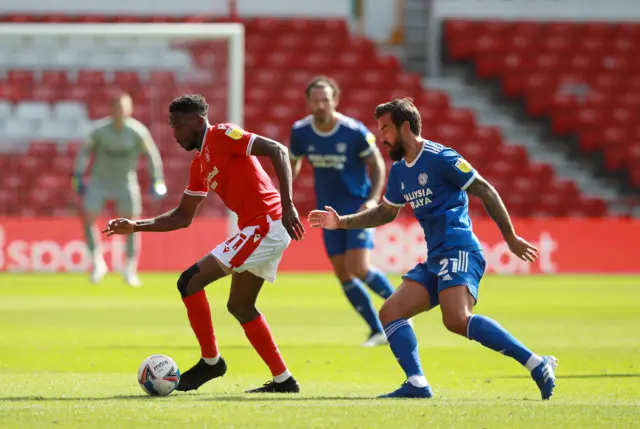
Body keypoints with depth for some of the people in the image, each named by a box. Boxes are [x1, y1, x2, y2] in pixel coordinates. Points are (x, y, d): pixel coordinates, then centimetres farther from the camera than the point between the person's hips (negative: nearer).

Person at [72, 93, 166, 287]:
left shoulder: (138, 131, -19)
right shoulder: (100, 129, -17)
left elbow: (152, 154, -7)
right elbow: (85, 151, -4)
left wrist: (157, 181, -8)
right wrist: (78, 177, -4)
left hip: (126, 182, -1)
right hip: (99, 180, 1)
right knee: (87, 219, -10)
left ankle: (130, 270, 10)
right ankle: (97, 263, 5)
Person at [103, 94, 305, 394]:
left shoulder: (222, 136, -7)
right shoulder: (200, 165, 20)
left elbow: (277, 151, -17)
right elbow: (182, 217, 25)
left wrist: (287, 205, -25)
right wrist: (136, 226, 15)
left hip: (266, 224, -10)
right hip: (262, 229, 10)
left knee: (190, 281, -11)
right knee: (239, 306, 21)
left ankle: (210, 361, 2)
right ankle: (283, 380, 24)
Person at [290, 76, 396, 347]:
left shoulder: (355, 131, -17)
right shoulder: (300, 132, -6)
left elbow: (377, 164, -6)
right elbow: (293, 163, 12)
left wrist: (374, 199, -18)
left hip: (357, 207, -5)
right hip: (329, 211, 5)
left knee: (359, 268, -18)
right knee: (343, 274, 1)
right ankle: (377, 331, 13)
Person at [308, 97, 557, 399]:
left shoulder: (439, 158, -7)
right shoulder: (399, 171, 19)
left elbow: (485, 191, -6)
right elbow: (385, 213, 34)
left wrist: (510, 238, -6)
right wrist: (341, 222, 27)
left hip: (458, 251, -9)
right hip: (435, 260, 9)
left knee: (457, 320, -29)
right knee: (390, 312, -2)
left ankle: (537, 365, -29)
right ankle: (417, 385, -10)